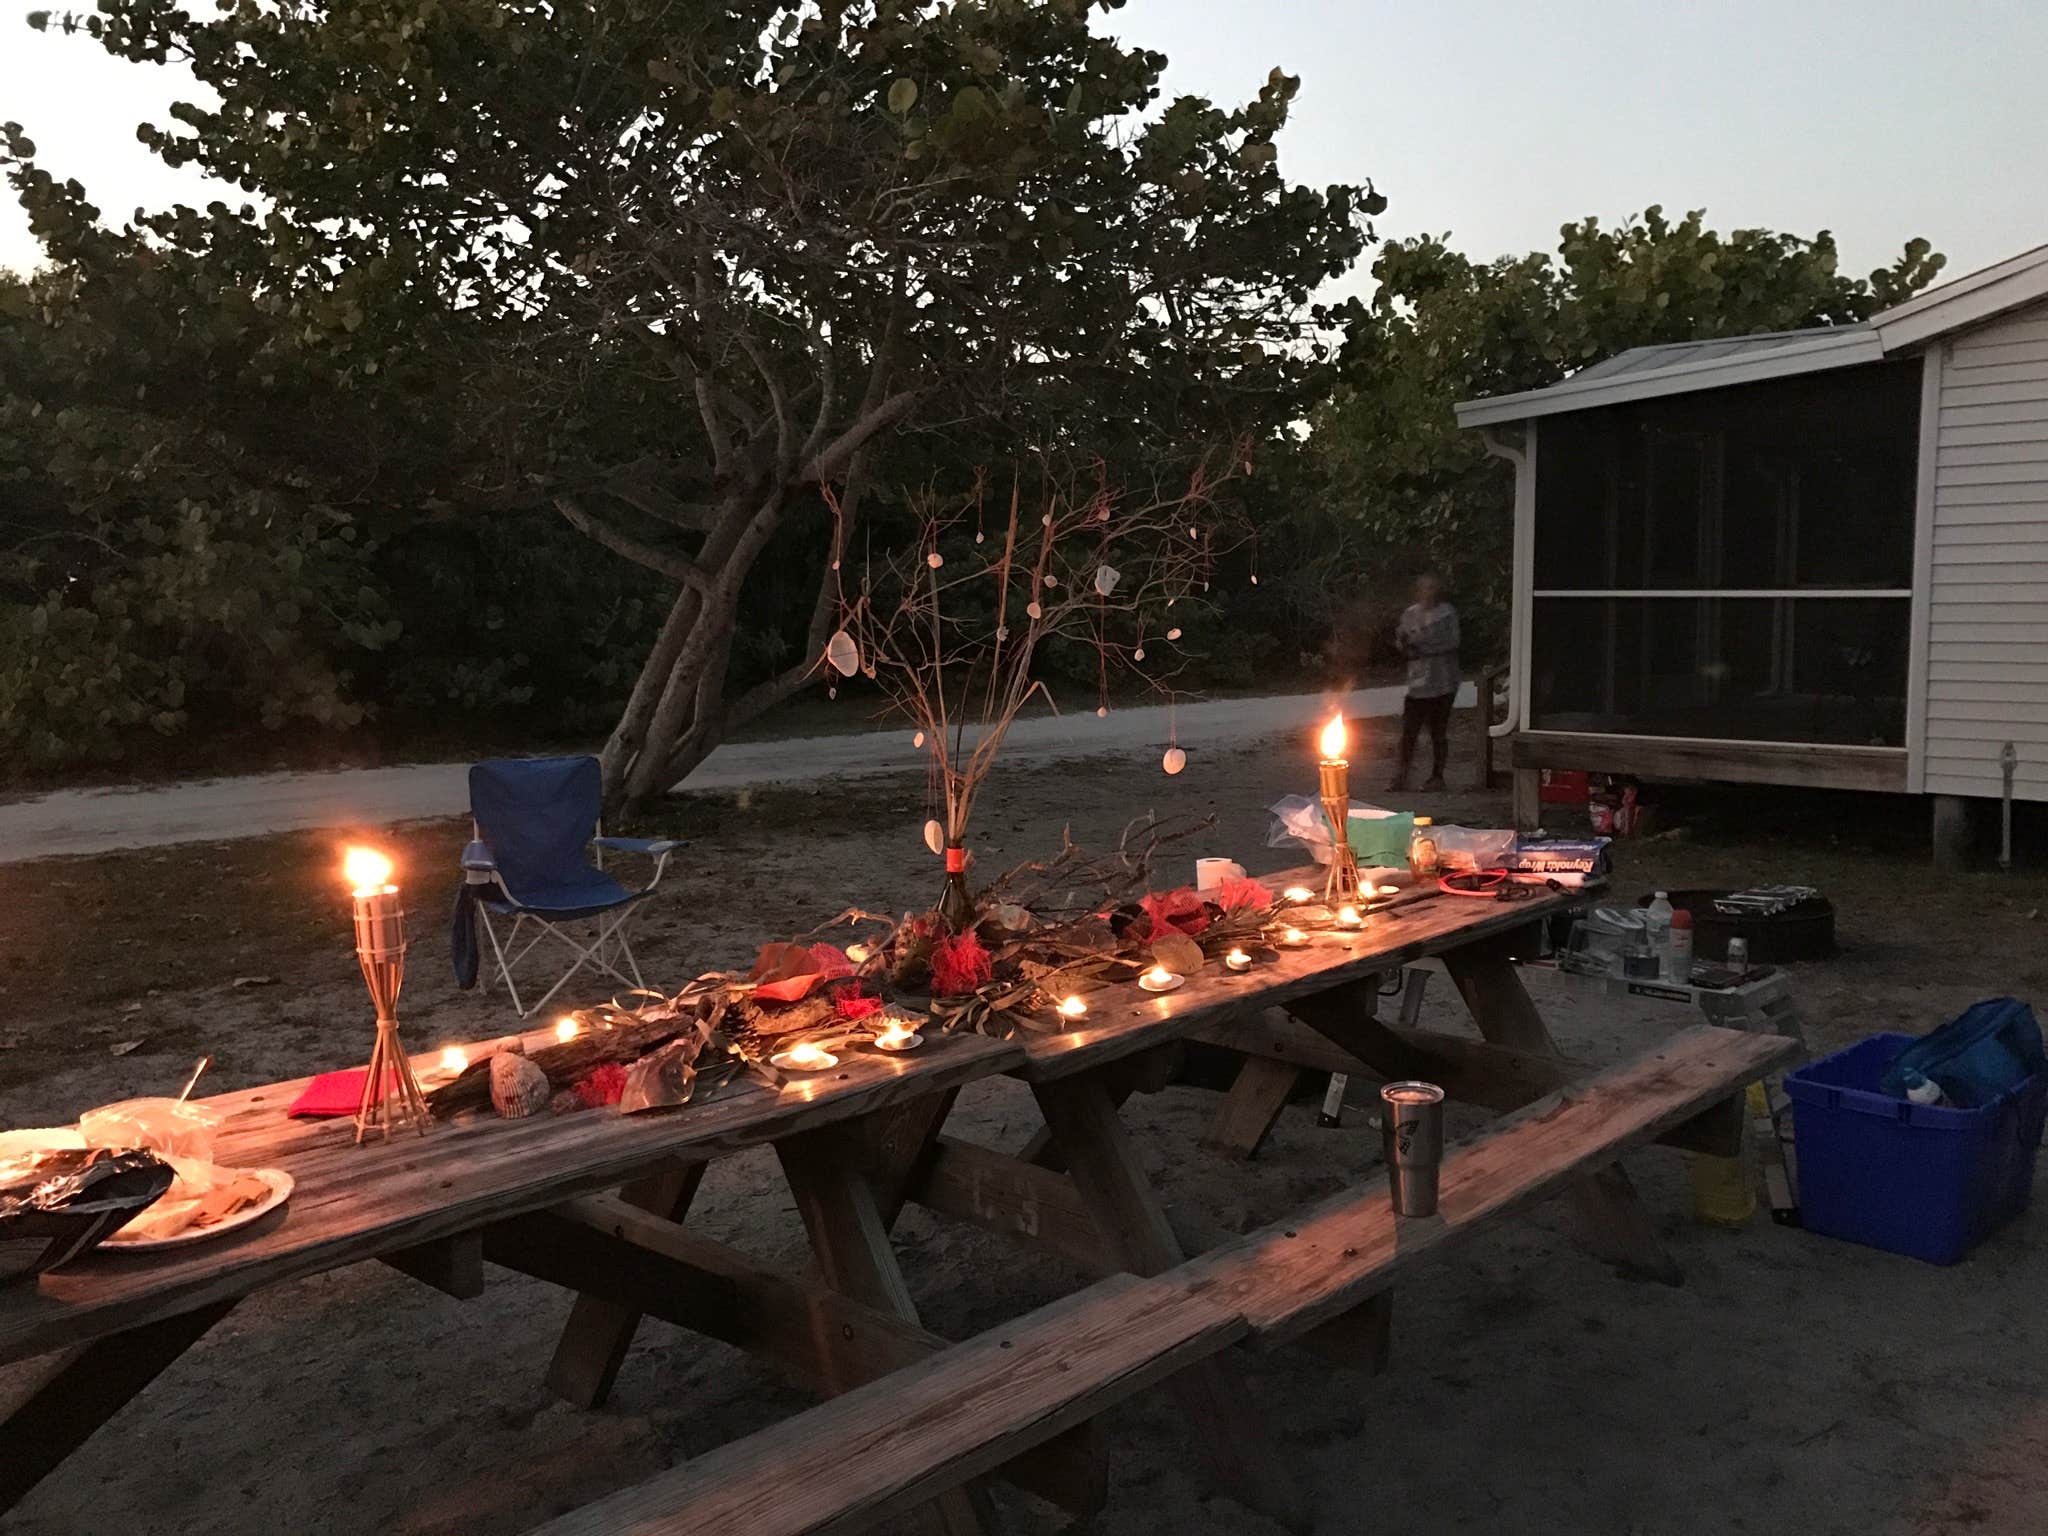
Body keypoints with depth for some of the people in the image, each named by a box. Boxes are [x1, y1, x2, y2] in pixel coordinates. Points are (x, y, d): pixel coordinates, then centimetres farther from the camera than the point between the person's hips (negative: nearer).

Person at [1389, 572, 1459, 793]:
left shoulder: (1447, 613, -3)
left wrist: (1420, 648, -17)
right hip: (1417, 681, 3)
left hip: (1442, 682, -3)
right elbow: (1401, 642, 14)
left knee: (1438, 731, 4)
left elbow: (1451, 643, -12)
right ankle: (1401, 777, 6)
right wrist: (1402, 644, -10)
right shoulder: (1410, 613, 8)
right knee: (1409, 730, -1)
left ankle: (1437, 776, 15)